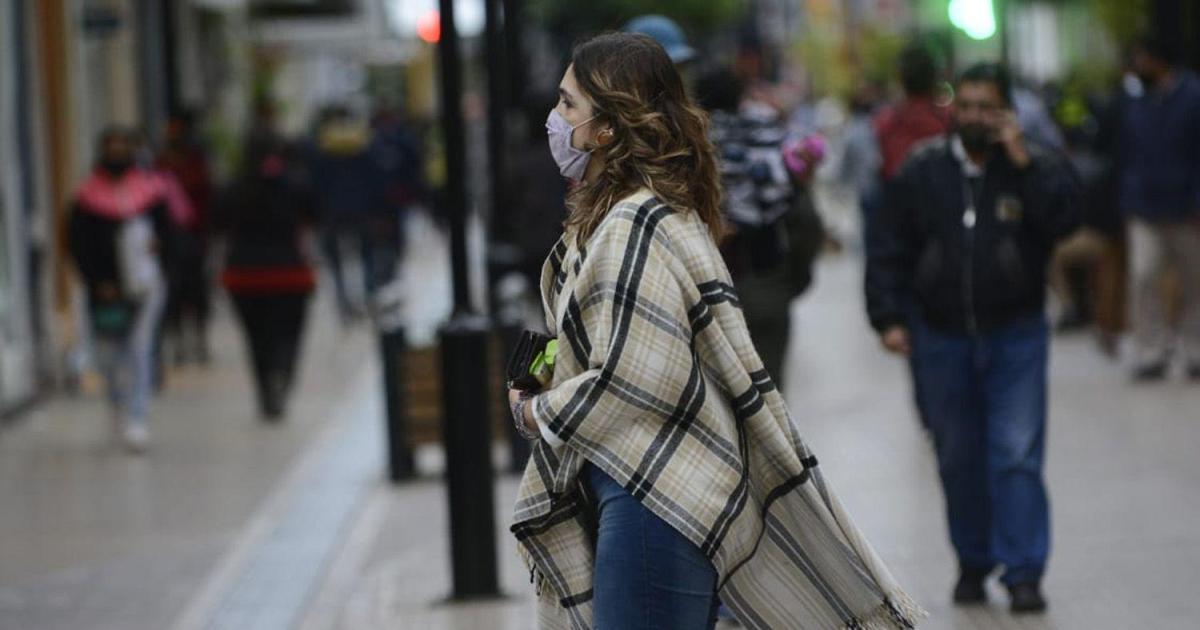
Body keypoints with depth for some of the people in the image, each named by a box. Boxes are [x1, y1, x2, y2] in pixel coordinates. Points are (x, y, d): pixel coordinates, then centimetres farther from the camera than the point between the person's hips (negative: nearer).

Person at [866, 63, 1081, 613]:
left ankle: (1024, 573, -5)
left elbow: (1064, 217, -20)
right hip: (941, 339, 2)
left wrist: (1022, 162, -20)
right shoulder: (922, 171, 2)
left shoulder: (1035, 168, -1)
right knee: (958, 460, 10)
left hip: (1014, 338, -2)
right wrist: (888, 317, -3)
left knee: (1017, 457, -8)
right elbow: (889, 252, 5)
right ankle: (972, 563, 25)